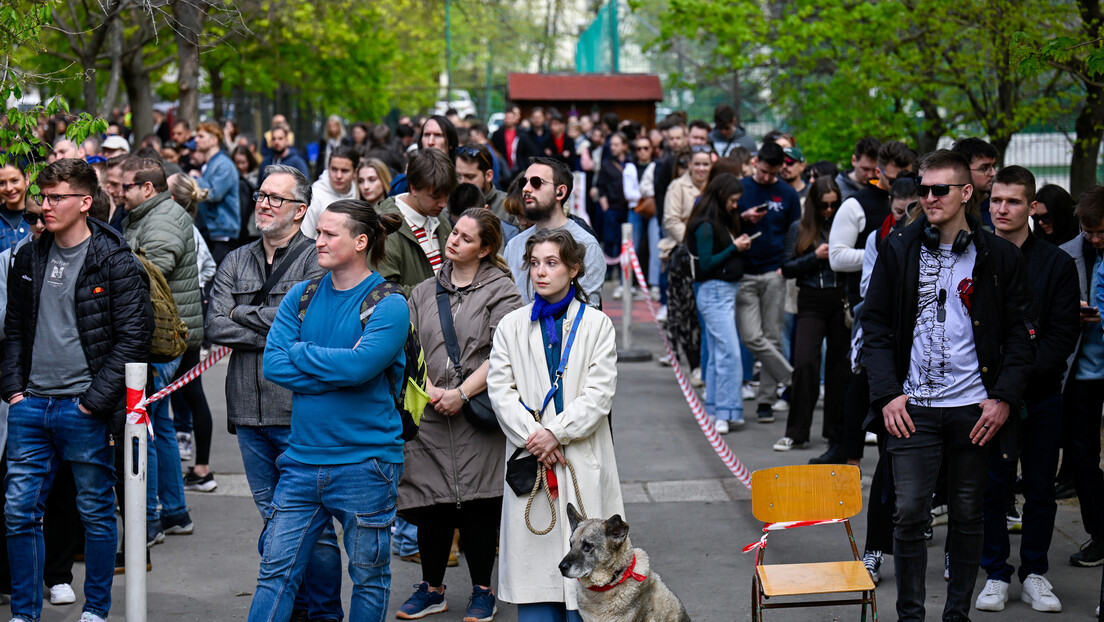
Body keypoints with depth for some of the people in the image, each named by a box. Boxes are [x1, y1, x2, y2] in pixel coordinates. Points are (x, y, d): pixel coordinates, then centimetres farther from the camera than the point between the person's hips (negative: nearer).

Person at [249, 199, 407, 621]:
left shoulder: (389, 306, -7)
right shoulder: (301, 296, 9)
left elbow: (358, 364, -21)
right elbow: (273, 364, -2)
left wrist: (300, 352, -7)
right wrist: (336, 371, -12)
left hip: (365, 462, -4)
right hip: (303, 456, 4)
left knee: (369, 576, 7)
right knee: (276, 568, 2)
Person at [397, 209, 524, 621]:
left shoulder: (500, 290, 0)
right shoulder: (424, 292, 15)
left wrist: (462, 393, -15)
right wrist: (428, 389, -6)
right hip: (430, 416, 4)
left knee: (478, 504, -2)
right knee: (431, 502, 4)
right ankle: (432, 588, 18)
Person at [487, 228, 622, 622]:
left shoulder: (596, 324, 4)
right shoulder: (512, 326, 9)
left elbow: (600, 392, -5)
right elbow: (501, 389, 1)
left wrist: (556, 432, -14)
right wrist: (532, 438, -11)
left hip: (582, 457, -2)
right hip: (530, 457, 2)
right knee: (534, 556, 1)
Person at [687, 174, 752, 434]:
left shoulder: (724, 220, 14)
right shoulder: (706, 225, -13)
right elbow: (705, 264, -16)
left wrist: (740, 245, 2)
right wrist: (735, 248, -13)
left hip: (727, 290, 9)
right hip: (713, 292, -9)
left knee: (718, 354, 10)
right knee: (730, 353, -14)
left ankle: (714, 411, 13)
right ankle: (726, 413, -14)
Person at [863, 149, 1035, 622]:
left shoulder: (1000, 257, 3)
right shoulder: (898, 250, 3)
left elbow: (1019, 332, 5)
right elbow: (876, 325, 4)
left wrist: (1004, 397, -6)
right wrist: (888, 394, -6)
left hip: (974, 406, 1)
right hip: (912, 405, 0)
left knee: (967, 516, 9)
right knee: (909, 514, -4)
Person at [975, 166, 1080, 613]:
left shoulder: (1057, 264, 2)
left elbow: (1064, 333, -2)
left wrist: (1022, 373, -14)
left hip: (1041, 394, 0)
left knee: (1041, 488, 6)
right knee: (991, 487, 2)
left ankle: (1034, 573, 18)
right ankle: (996, 574, 13)